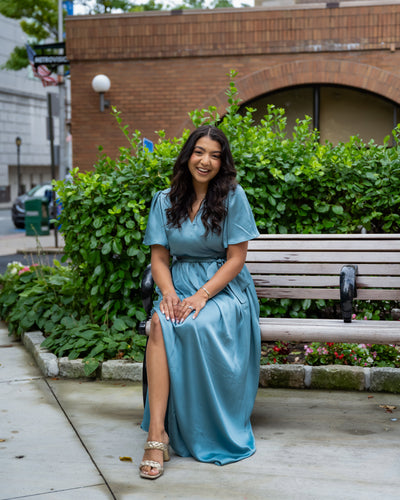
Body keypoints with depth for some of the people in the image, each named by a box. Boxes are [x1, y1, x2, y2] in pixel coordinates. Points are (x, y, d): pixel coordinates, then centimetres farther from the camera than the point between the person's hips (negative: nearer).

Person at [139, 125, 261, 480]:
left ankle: (205, 436, -16)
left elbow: (236, 258, -6)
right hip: (180, 284, 3)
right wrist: (169, 293, -14)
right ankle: (158, 432, -33)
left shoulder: (232, 197, -3)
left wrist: (202, 295, -19)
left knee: (196, 325, -34)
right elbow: (160, 257, 7)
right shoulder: (165, 200, 8)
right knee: (159, 323, -30)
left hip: (225, 288, -3)